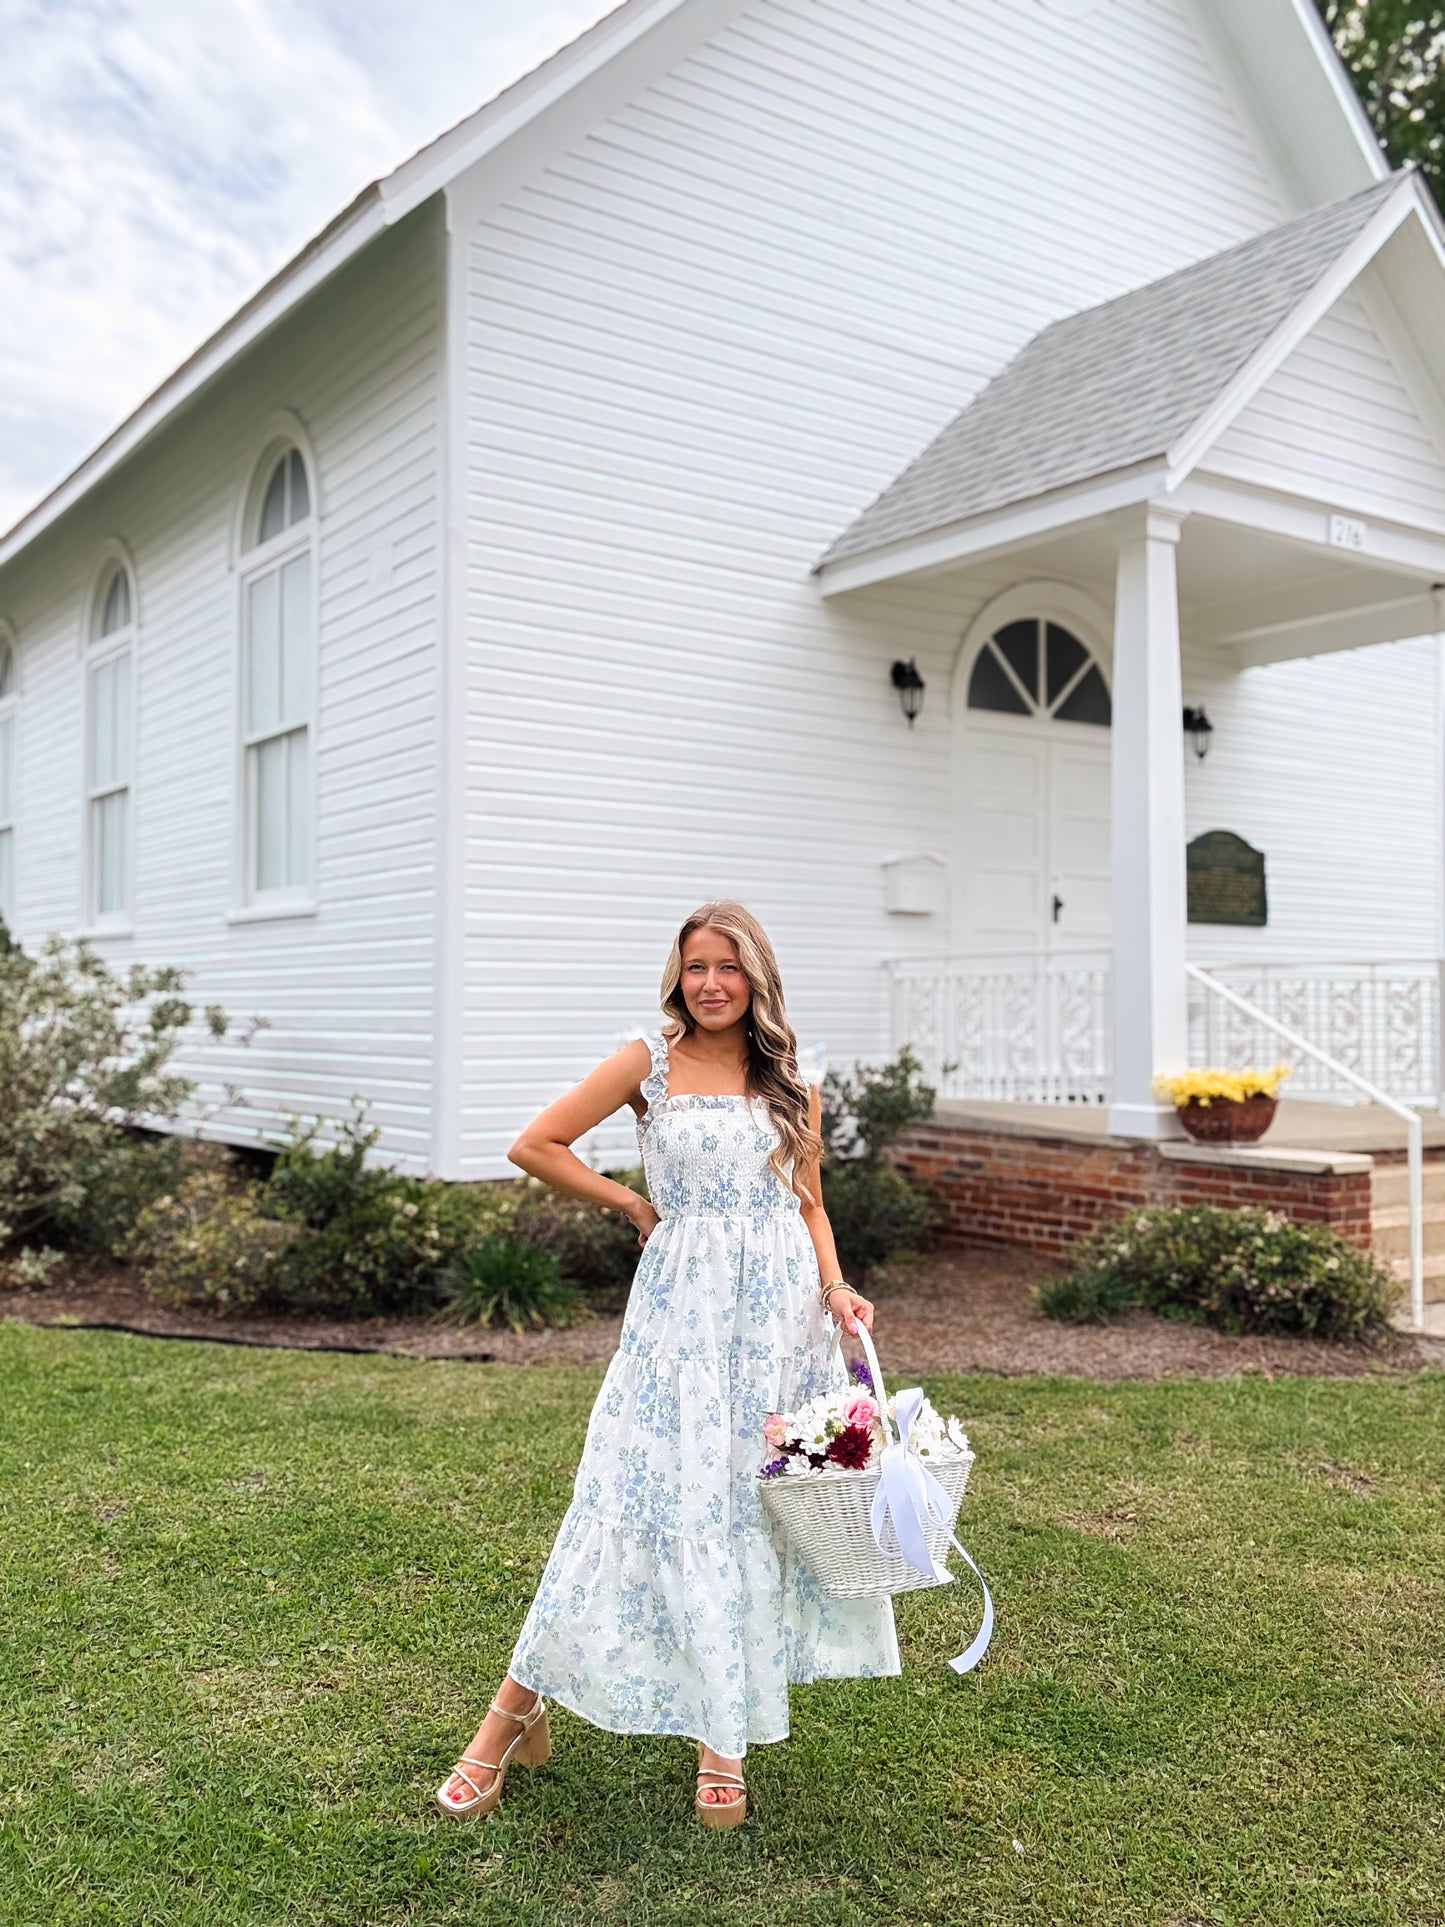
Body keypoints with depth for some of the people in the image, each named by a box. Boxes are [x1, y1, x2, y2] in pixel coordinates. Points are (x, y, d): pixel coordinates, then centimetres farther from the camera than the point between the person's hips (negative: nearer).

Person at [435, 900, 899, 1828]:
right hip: (683, 1306, -3)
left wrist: (835, 1286, -1)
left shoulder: (792, 1084, 8)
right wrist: (633, 1203, 1)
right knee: (652, 1499, -3)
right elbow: (535, 1145, -1)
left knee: (764, 1507, 5)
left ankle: (726, 1737, 20)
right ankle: (516, 1715, 12)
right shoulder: (651, 1062, -1)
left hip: (782, 1310, 3)